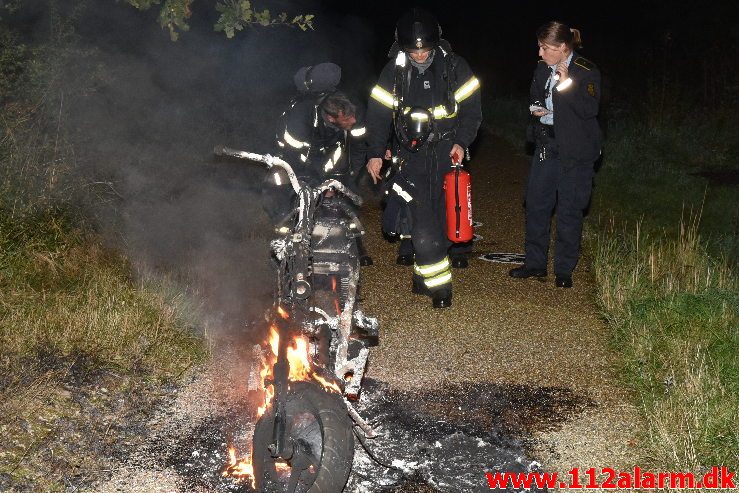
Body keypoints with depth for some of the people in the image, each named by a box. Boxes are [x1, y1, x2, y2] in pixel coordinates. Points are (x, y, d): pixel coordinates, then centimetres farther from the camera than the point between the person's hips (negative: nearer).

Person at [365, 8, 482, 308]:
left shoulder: (454, 67, -2)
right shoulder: (393, 72, -1)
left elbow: (472, 110, 4)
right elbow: (378, 114, 3)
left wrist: (461, 142, -10)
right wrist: (375, 153, -5)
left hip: (447, 152, 0)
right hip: (412, 155, 0)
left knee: (440, 216, 0)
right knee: (422, 219, -10)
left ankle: (424, 274, 13)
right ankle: (439, 284, -5)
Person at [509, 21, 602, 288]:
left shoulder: (586, 72, -12)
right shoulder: (542, 69, 8)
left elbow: (590, 109, -22)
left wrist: (566, 84, -26)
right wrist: (536, 109, 2)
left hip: (574, 151, -6)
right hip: (546, 145, 6)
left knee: (569, 210, 1)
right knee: (535, 203, 9)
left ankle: (564, 270, 13)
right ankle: (535, 263, 22)